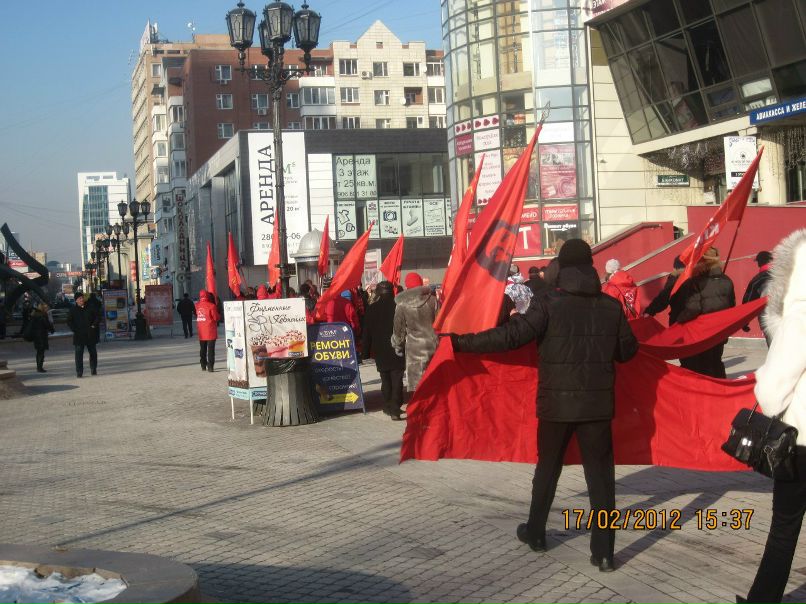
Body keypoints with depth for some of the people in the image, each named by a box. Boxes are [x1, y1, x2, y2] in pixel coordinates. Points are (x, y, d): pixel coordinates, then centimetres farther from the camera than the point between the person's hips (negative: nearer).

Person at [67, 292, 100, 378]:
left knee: (93, 353, 9)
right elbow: (69, 322, 3)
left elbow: (98, 317, 8)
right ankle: (79, 372, -3)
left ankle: (94, 370, 21)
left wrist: (94, 325, -6)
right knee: (79, 354, -5)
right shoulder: (73, 310, 3)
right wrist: (75, 330, -9)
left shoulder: (91, 307, 6)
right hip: (79, 335, -2)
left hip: (90, 335, 2)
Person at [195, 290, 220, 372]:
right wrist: (219, 316, 8)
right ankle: (210, 366, -7)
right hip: (210, 331, -5)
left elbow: (196, 314, 11)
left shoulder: (197, 305, 2)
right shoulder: (211, 305, -14)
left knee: (202, 349, 15)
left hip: (201, 331, 5)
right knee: (211, 349, -3)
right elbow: (216, 317, -12)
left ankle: (203, 366, 20)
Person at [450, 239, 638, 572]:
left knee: (547, 469, 18)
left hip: (556, 402, -1)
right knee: (600, 475, 5)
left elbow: (511, 335, -16)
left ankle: (535, 533, 32)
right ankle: (603, 552, 2)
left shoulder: (549, 303, -10)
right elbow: (628, 350, 9)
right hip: (598, 403, 1)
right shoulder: (611, 306, 0)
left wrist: (461, 343, -11)